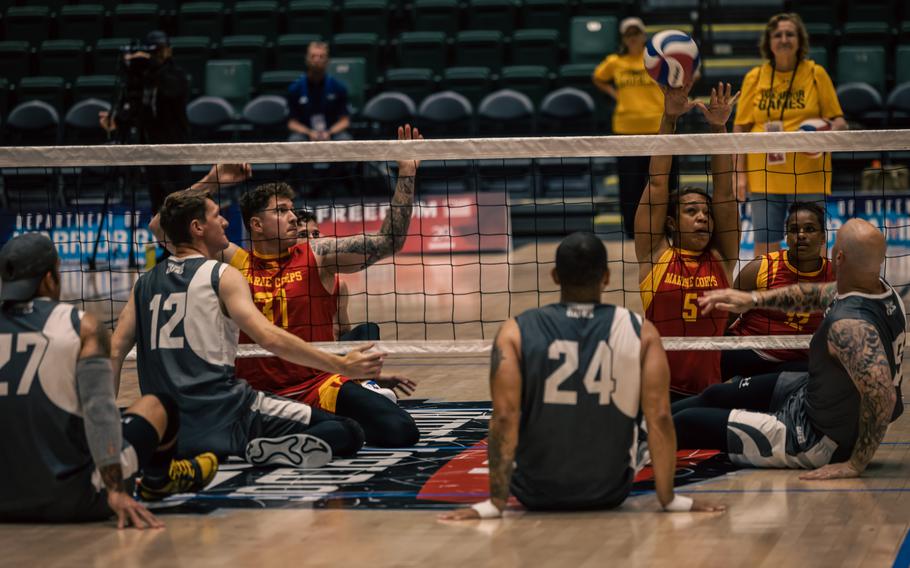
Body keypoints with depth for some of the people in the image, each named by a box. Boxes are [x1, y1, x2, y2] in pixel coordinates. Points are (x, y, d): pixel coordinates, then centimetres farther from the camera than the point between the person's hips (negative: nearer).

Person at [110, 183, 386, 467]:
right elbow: (269, 338, -14)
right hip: (226, 416, -7)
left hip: (172, 432, 7)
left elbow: (114, 350, 11)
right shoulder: (222, 276, -2)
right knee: (348, 433, -8)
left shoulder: (145, 283, 15)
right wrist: (343, 365, -14)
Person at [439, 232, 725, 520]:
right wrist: (668, 498, -7)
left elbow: (504, 418, -19)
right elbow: (660, 417, -14)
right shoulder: (642, 332, -11)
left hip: (536, 493, -1)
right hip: (610, 493, 1)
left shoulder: (516, 332, -13)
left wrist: (495, 502, -15)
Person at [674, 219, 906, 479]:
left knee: (687, 422, 5)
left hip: (819, 438, -9)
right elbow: (818, 294, 11)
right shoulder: (883, 290, -8)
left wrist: (856, 464, -33)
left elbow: (883, 396, -44)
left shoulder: (849, 326, -37)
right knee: (717, 395, 25)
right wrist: (754, 299, 5)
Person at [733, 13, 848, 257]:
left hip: (808, 177, -1)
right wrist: (740, 173, 1)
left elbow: (838, 122, 4)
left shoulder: (816, 74, 3)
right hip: (764, 176, 1)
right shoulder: (754, 78, 7)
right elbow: (740, 129, 8)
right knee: (765, 246, 2)